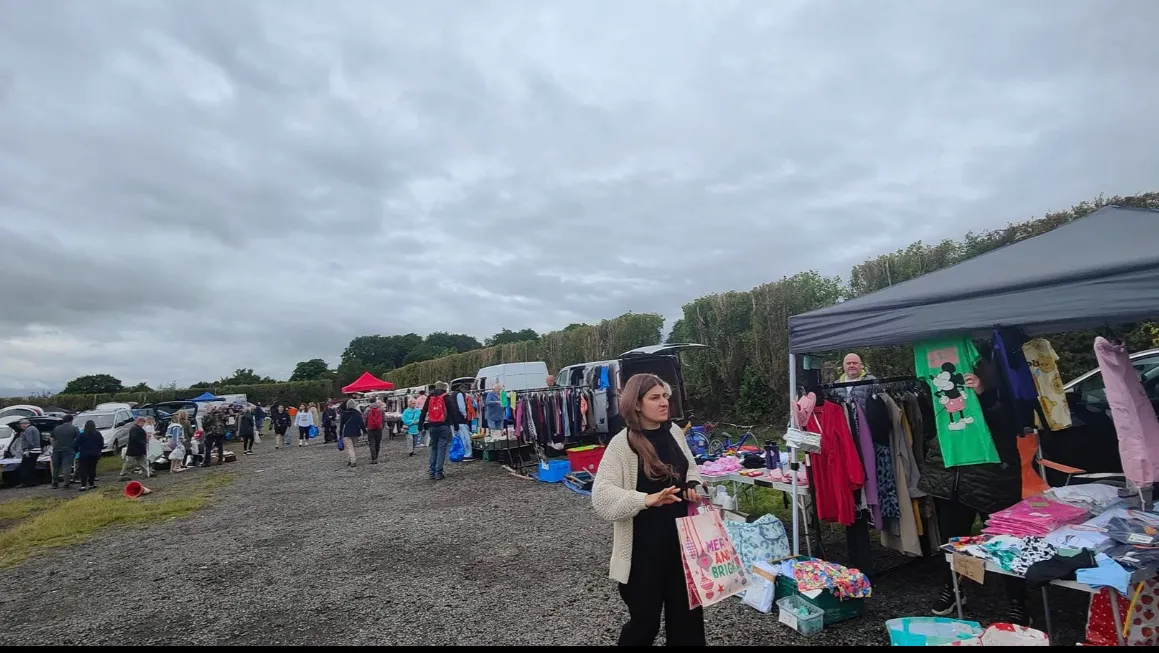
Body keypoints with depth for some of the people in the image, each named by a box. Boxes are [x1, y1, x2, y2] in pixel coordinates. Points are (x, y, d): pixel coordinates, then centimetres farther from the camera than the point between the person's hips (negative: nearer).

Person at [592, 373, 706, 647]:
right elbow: (601, 497, -23)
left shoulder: (674, 432, 1)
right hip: (644, 547, -6)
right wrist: (647, 499, -33)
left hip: (681, 538, 6)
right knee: (645, 617, 10)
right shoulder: (622, 444, -18)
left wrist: (692, 487, -2)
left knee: (688, 612, 19)